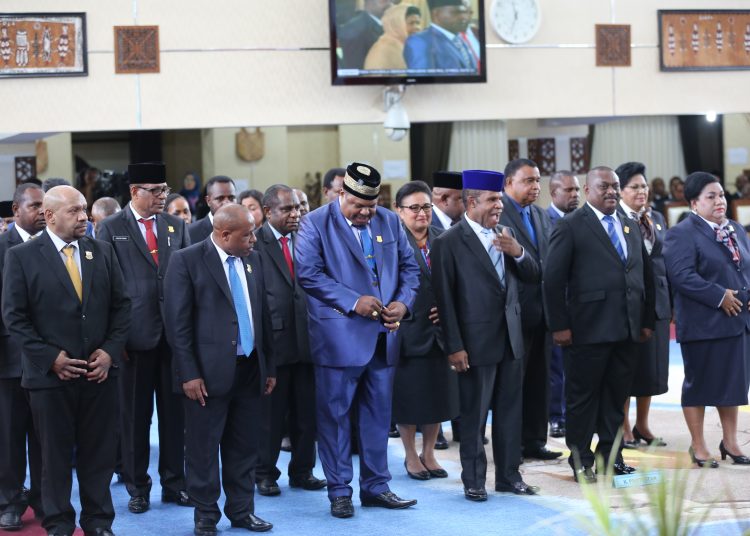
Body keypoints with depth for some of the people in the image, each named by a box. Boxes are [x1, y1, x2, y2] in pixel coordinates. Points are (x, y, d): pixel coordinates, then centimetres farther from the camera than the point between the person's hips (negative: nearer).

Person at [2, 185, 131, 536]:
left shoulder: (103, 252, 8)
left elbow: (121, 306, 9)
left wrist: (110, 351, -4)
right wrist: (51, 358, -12)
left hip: (99, 372, 3)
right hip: (51, 374, -3)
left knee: (99, 453, 8)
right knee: (55, 454, 7)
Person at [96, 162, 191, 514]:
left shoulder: (177, 226, 10)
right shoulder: (111, 229, -1)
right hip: (136, 335, -3)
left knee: (175, 412, 8)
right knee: (135, 415, 5)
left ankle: (174, 483, 18)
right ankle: (137, 487, 15)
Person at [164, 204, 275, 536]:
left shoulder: (253, 260, 10)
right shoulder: (187, 260, -8)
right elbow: (177, 321, -10)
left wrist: (269, 367, 13)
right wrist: (189, 373, -14)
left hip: (250, 369, 5)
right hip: (209, 372, -5)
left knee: (244, 446, 12)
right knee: (204, 447, 3)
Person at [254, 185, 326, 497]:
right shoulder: (255, 244, -5)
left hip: (306, 339, 4)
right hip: (272, 339, -4)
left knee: (306, 411, 9)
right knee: (270, 412, 5)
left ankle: (302, 471, 21)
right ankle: (265, 473, 16)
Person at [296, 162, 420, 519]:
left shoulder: (390, 222, 11)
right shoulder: (316, 223, -5)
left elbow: (409, 266, 14)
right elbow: (309, 274, -13)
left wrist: (403, 302, -6)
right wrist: (353, 302, -18)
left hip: (383, 336, 5)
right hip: (339, 337, -5)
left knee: (378, 414, 11)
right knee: (335, 415, 1)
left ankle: (375, 486, 20)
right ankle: (339, 492, 10)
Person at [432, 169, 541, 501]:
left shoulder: (505, 234, 10)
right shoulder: (449, 243, -9)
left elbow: (533, 276, 11)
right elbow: (445, 298, -11)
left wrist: (518, 253, -11)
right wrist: (454, 346, -14)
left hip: (510, 339, 6)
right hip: (476, 343, -6)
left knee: (510, 411, 11)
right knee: (474, 416, 3)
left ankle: (508, 476, 21)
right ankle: (473, 480, 13)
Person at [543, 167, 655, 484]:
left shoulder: (632, 228, 17)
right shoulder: (570, 227, -3)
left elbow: (645, 276, 21)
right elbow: (553, 279, -7)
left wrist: (647, 321, 13)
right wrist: (559, 325, -12)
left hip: (627, 329, 6)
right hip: (588, 329, -6)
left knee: (616, 396, 10)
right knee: (583, 396, 1)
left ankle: (610, 457, 19)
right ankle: (581, 462, 9)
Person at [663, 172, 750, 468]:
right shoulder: (682, 234, -9)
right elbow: (682, 276, -20)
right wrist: (720, 296, -20)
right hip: (704, 324, -7)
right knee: (699, 384, 2)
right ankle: (698, 446, 11)